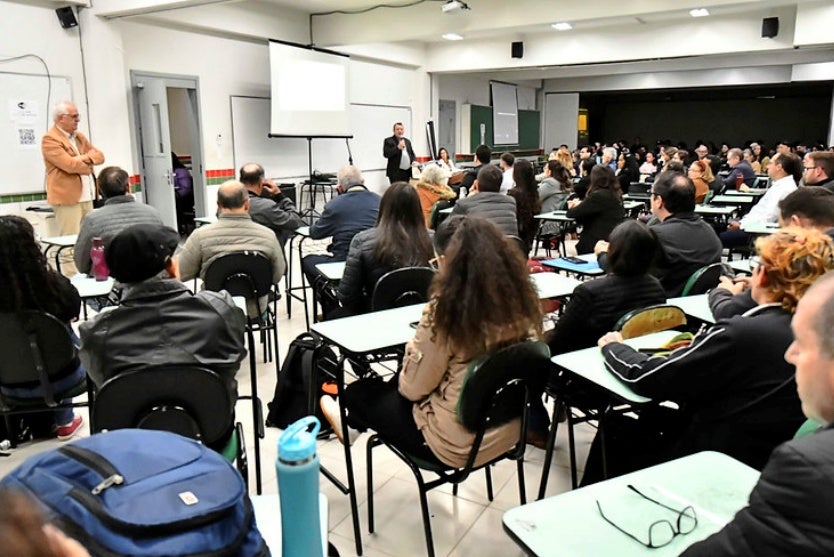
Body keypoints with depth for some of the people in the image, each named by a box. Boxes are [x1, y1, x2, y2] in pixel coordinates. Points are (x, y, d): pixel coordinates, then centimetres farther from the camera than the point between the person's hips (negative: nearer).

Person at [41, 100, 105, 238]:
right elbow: (70, 165, -19)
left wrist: (85, 158, -8)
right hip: (67, 198, -8)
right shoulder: (50, 139, -9)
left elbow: (100, 156, 12)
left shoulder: (79, 136, 18)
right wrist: (89, 163, -1)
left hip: (87, 197, 8)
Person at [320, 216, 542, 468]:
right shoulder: (521, 299, -8)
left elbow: (413, 388, -17)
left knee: (359, 391, 19)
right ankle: (356, 419, 54)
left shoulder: (445, 308, -25)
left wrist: (414, 345, 3)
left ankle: (350, 420, 53)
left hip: (457, 445, -6)